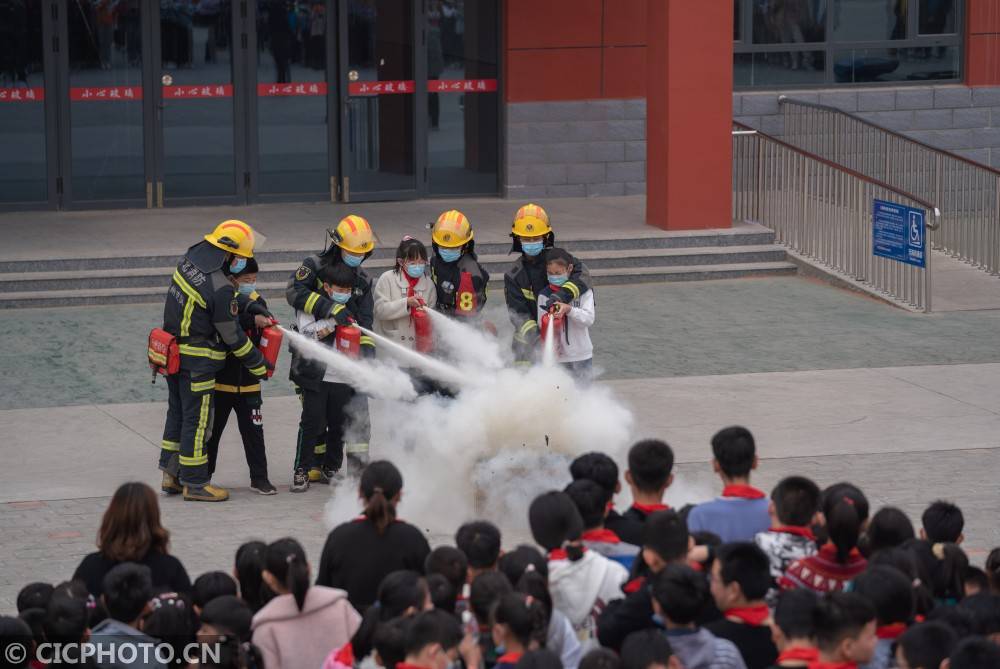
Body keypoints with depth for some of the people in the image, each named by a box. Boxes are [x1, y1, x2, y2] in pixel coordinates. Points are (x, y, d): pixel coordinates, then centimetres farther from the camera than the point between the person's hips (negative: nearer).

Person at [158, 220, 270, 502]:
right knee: (197, 419, 2)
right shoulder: (220, 289, -24)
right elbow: (233, 336, -15)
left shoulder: (189, 261, 0)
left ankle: (171, 475, 27)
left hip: (173, 351, 9)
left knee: (178, 413, 19)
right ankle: (194, 483, 9)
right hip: (197, 361, -9)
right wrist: (260, 365, -3)